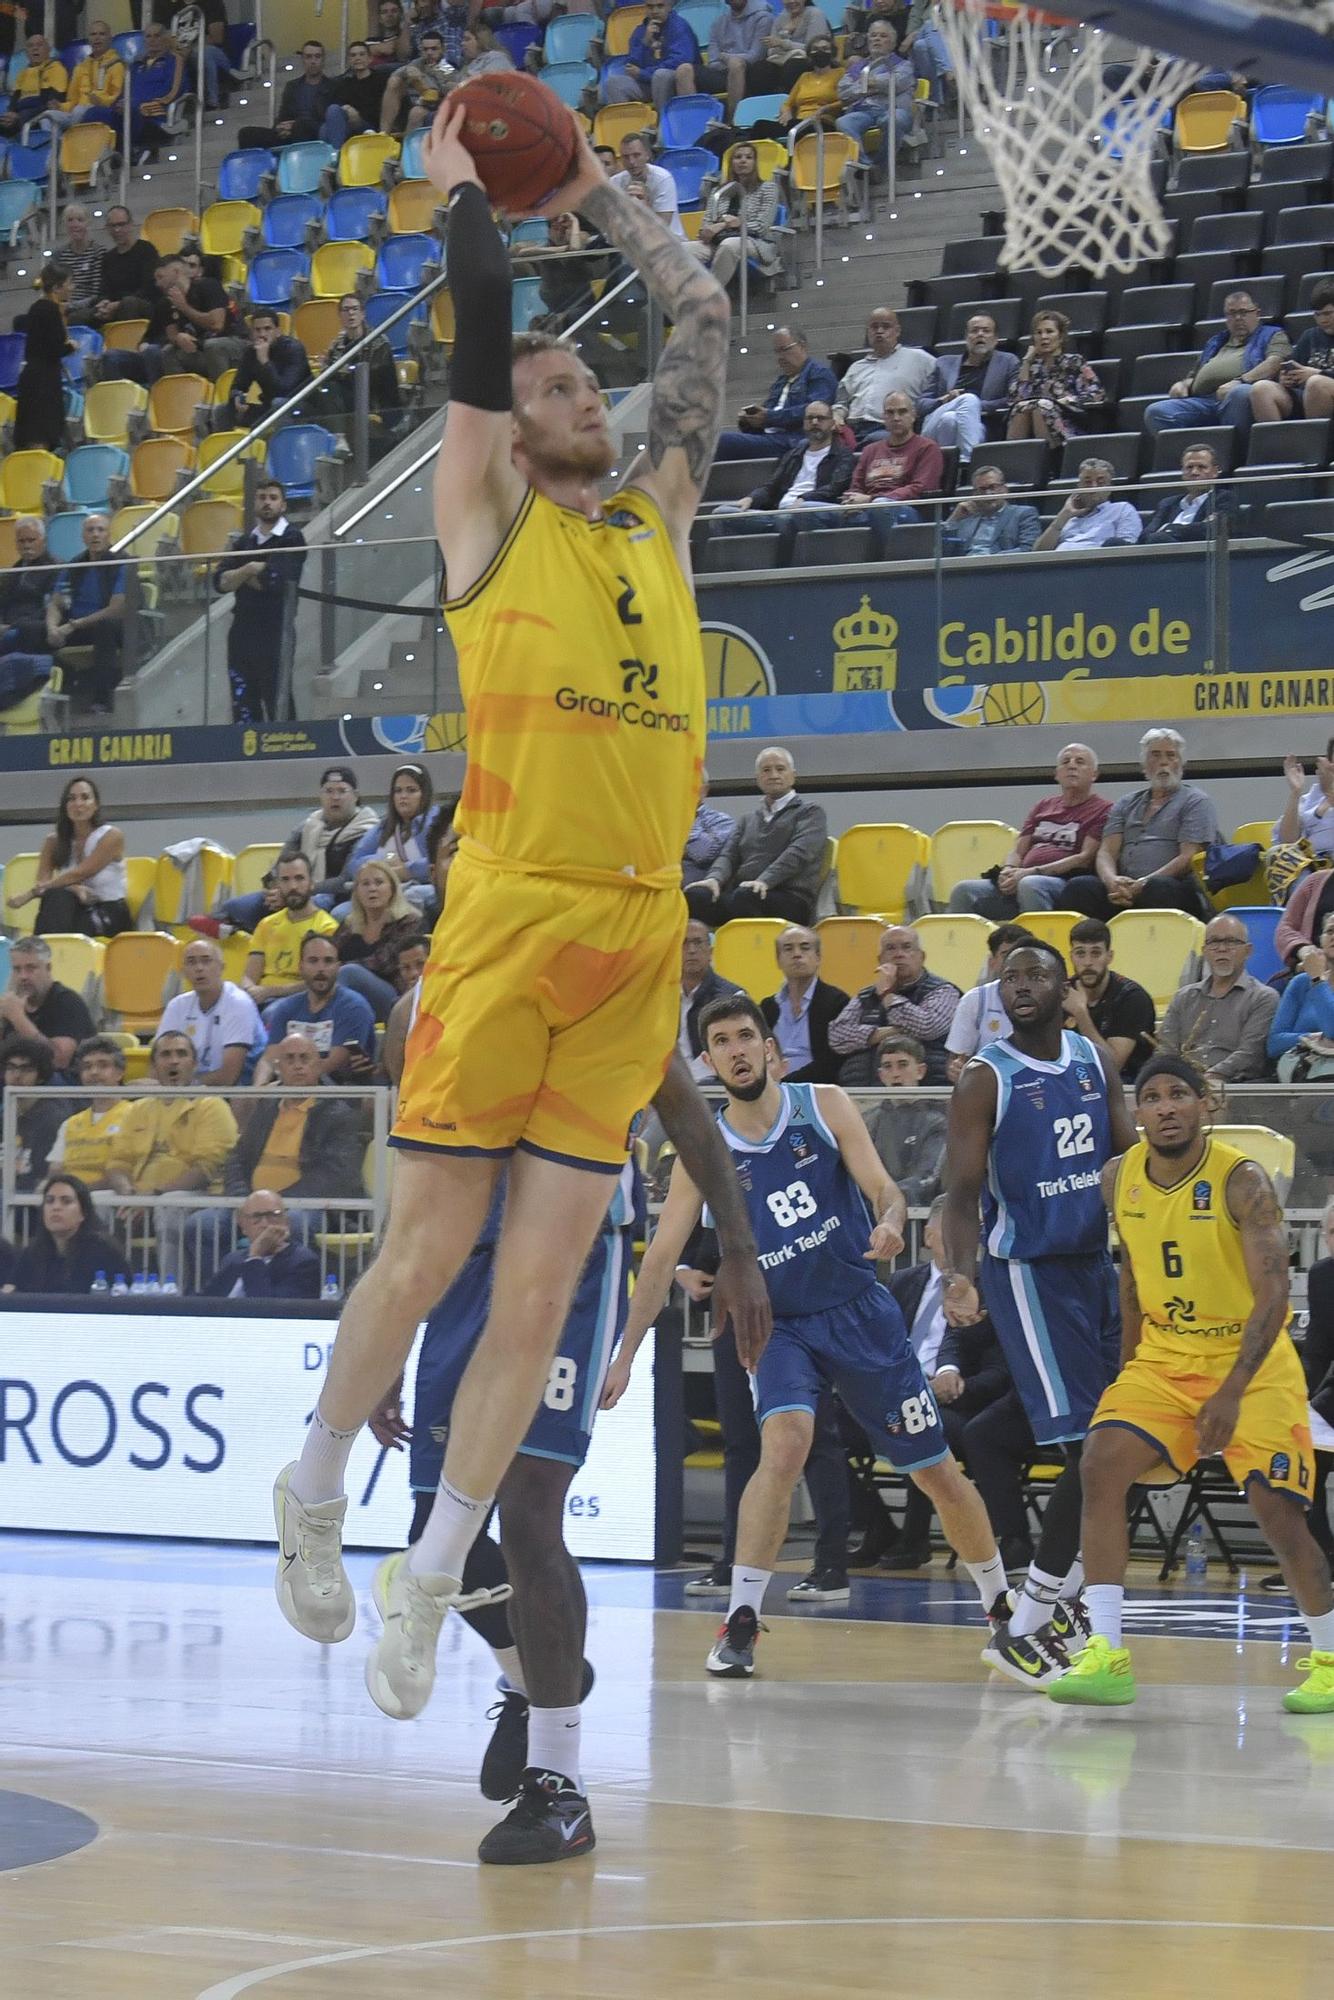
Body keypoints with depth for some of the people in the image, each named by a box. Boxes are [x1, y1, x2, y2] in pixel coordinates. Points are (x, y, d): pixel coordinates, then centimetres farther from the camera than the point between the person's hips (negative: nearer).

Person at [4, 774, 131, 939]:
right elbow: (41, 882, -5)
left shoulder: (111, 836, -6)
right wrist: (73, 889, -26)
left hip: (110, 914, -3)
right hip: (77, 911, 3)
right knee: (56, 897, -32)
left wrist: (31, 893, -20)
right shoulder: (54, 841, 8)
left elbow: (79, 874, -15)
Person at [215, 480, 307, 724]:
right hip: (243, 632, 6)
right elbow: (220, 582, 6)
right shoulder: (246, 542, 15)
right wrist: (249, 570, -11)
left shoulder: (292, 539, -3)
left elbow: (276, 579, -17)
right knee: (243, 709, 5)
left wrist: (239, 577, -1)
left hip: (275, 634, -6)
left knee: (278, 709, -7)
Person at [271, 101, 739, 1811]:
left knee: (540, 1290, 3)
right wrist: (466, 187, 10)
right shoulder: (487, 512, 6)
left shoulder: (658, 516, 20)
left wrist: (602, 198, 27)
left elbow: (706, 320, 23)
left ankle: (431, 1575, 10)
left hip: (637, 938, 5)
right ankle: (315, 1492, 21)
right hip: (508, 919, -5)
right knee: (429, 1253, 0)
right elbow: (479, 317, -3)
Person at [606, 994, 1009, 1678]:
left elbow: (884, 1190, -8)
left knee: (938, 1471, 7)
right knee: (786, 1440, -29)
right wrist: (624, 1356, -10)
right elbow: (662, 1255, -4)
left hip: (861, 1313, 1)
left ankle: (1002, 1606, 28)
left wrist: (890, 1222, -33)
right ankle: (740, 1622, -26)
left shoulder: (824, 1106, -5)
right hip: (780, 1326, -1)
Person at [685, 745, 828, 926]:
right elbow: (729, 855, 19)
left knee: (744, 896, -39)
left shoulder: (811, 812, 15)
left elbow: (799, 852, -3)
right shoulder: (747, 820, 32)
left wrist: (764, 881, -21)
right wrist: (715, 878, -7)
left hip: (789, 899, -4)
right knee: (695, 895, -29)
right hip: (738, 895, 4)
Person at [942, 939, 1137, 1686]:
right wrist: (961, 1275, -33)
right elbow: (963, 1194, -16)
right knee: (1091, 1452, -14)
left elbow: (1129, 1160, 11)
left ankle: (1064, 1596, 26)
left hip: (1096, 1260, 7)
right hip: (1028, 1268, -7)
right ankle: (1021, 1631, -8)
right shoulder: (986, 1080, -11)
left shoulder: (1096, 1060, 6)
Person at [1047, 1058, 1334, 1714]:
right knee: (1102, 1464, -17)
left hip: (1253, 1361, -4)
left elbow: (1274, 1295, -25)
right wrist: (1126, 1368, 16)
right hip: (1164, 1355, 4)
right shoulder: (1119, 1179, -3)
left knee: (1275, 1507, -11)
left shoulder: (1242, 1181, -19)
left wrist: (1231, 1394, -33)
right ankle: (1106, 1656, -18)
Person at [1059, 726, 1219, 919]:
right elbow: (1107, 852, 15)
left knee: (1158, 887, -40)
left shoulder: (1196, 801, 12)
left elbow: (1189, 858, -1)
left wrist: (1143, 885, -14)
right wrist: (1111, 880, -11)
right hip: (1125, 889, 4)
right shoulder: (1127, 804, 27)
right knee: (1079, 887, -27)